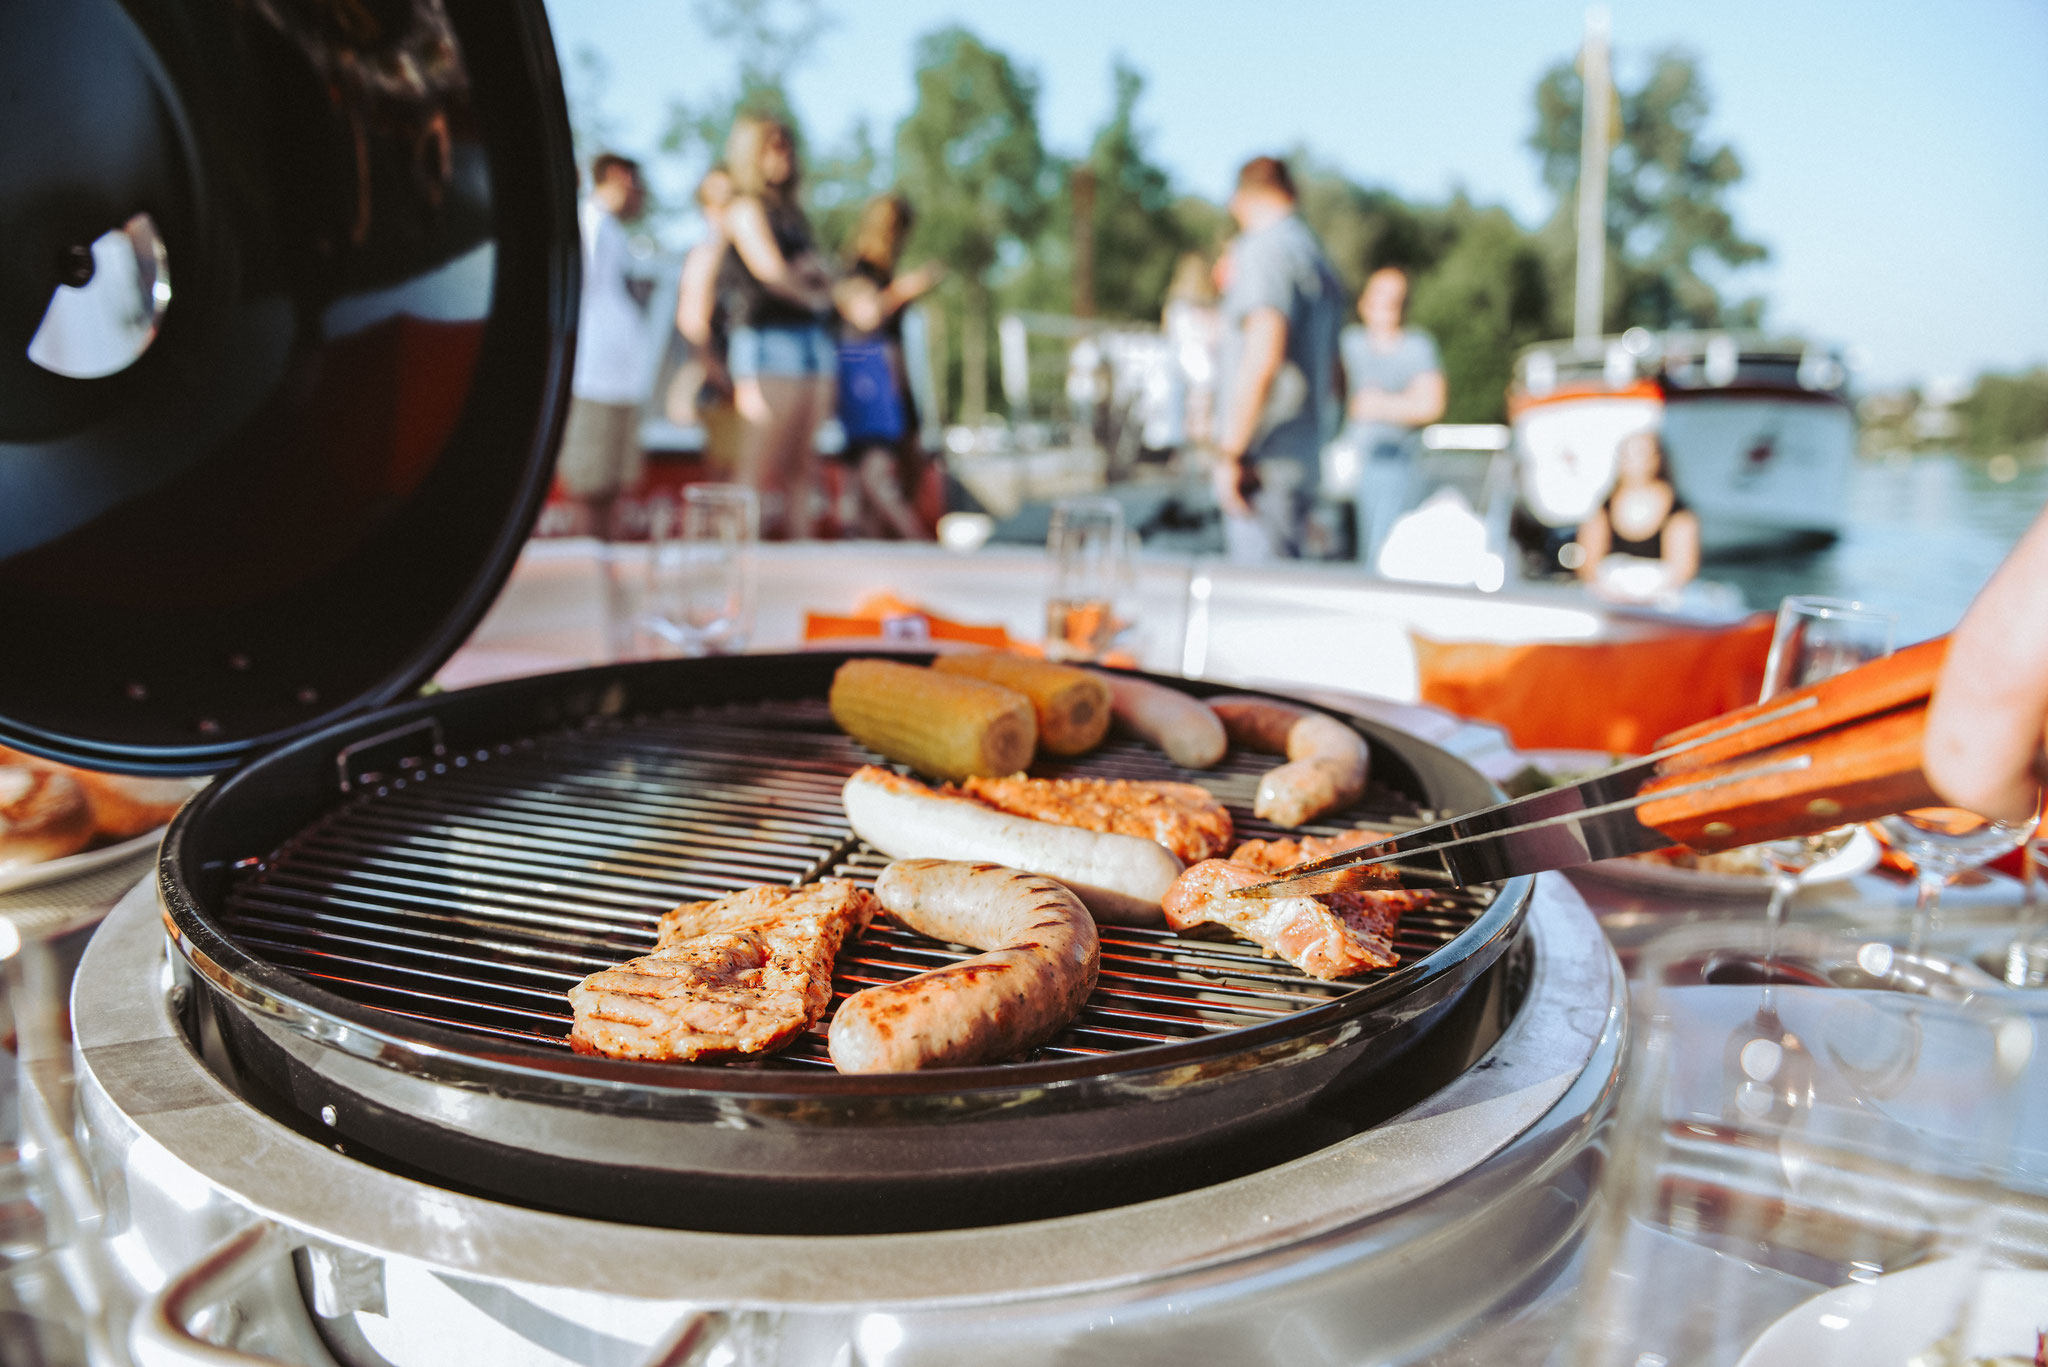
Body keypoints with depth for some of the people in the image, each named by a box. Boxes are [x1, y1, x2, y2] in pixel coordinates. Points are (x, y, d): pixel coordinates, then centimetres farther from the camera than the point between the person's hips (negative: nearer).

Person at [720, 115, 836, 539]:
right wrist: (811, 296, 5)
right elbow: (770, 269, -10)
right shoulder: (745, 207, 1)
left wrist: (815, 274, -5)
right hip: (769, 337, -7)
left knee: (803, 462, 4)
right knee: (764, 464, -11)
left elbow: (819, 274, 17)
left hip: (814, 340, 8)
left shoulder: (791, 210, 23)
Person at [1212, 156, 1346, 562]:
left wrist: (1230, 452, -19)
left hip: (1266, 454, -9)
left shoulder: (1263, 251, -8)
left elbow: (1262, 358, -21)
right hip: (1305, 454, 9)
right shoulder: (1316, 255, 20)